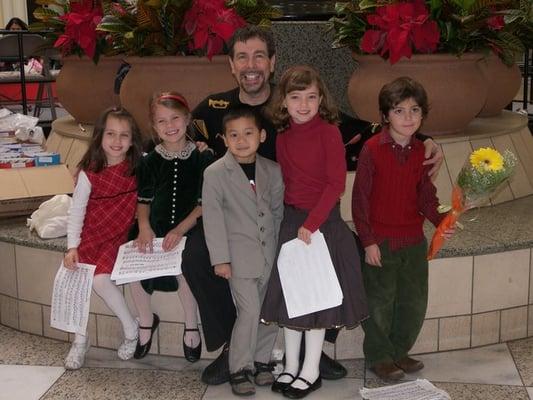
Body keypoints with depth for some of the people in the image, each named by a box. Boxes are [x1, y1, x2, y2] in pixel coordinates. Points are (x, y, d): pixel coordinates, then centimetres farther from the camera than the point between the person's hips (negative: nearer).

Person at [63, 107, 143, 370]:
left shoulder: (139, 167, -3)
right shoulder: (89, 174, -4)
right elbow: (76, 211, -2)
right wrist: (72, 246, -10)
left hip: (120, 236, -2)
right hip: (91, 236, 2)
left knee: (100, 278, -22)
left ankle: (131, 330, -1)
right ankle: (80, 339, 2)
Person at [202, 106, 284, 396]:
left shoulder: (272, 170, 4)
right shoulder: (215, 173, -8)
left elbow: (278, 211, 13)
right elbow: (213, 218, -8)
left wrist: (282, 249, 12)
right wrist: (220, 258, -10)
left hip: (270, 255, 4)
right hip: (240, 257, -4)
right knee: (250, 312, -9)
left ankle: (262, 360, 26)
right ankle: (240, 369, 7)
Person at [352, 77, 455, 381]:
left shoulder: (422, 152, 4)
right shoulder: (372, 149, -11)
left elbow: (426, 196, 9)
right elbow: (360, 199, -9)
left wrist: (442, 222, -9)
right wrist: (368, 241, -11)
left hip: (414, 241, 5)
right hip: (380, 241, -5)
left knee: (414, 302, 13)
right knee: (379, 302, 6)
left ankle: (400, 351, 33)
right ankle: (379, 357, 24)